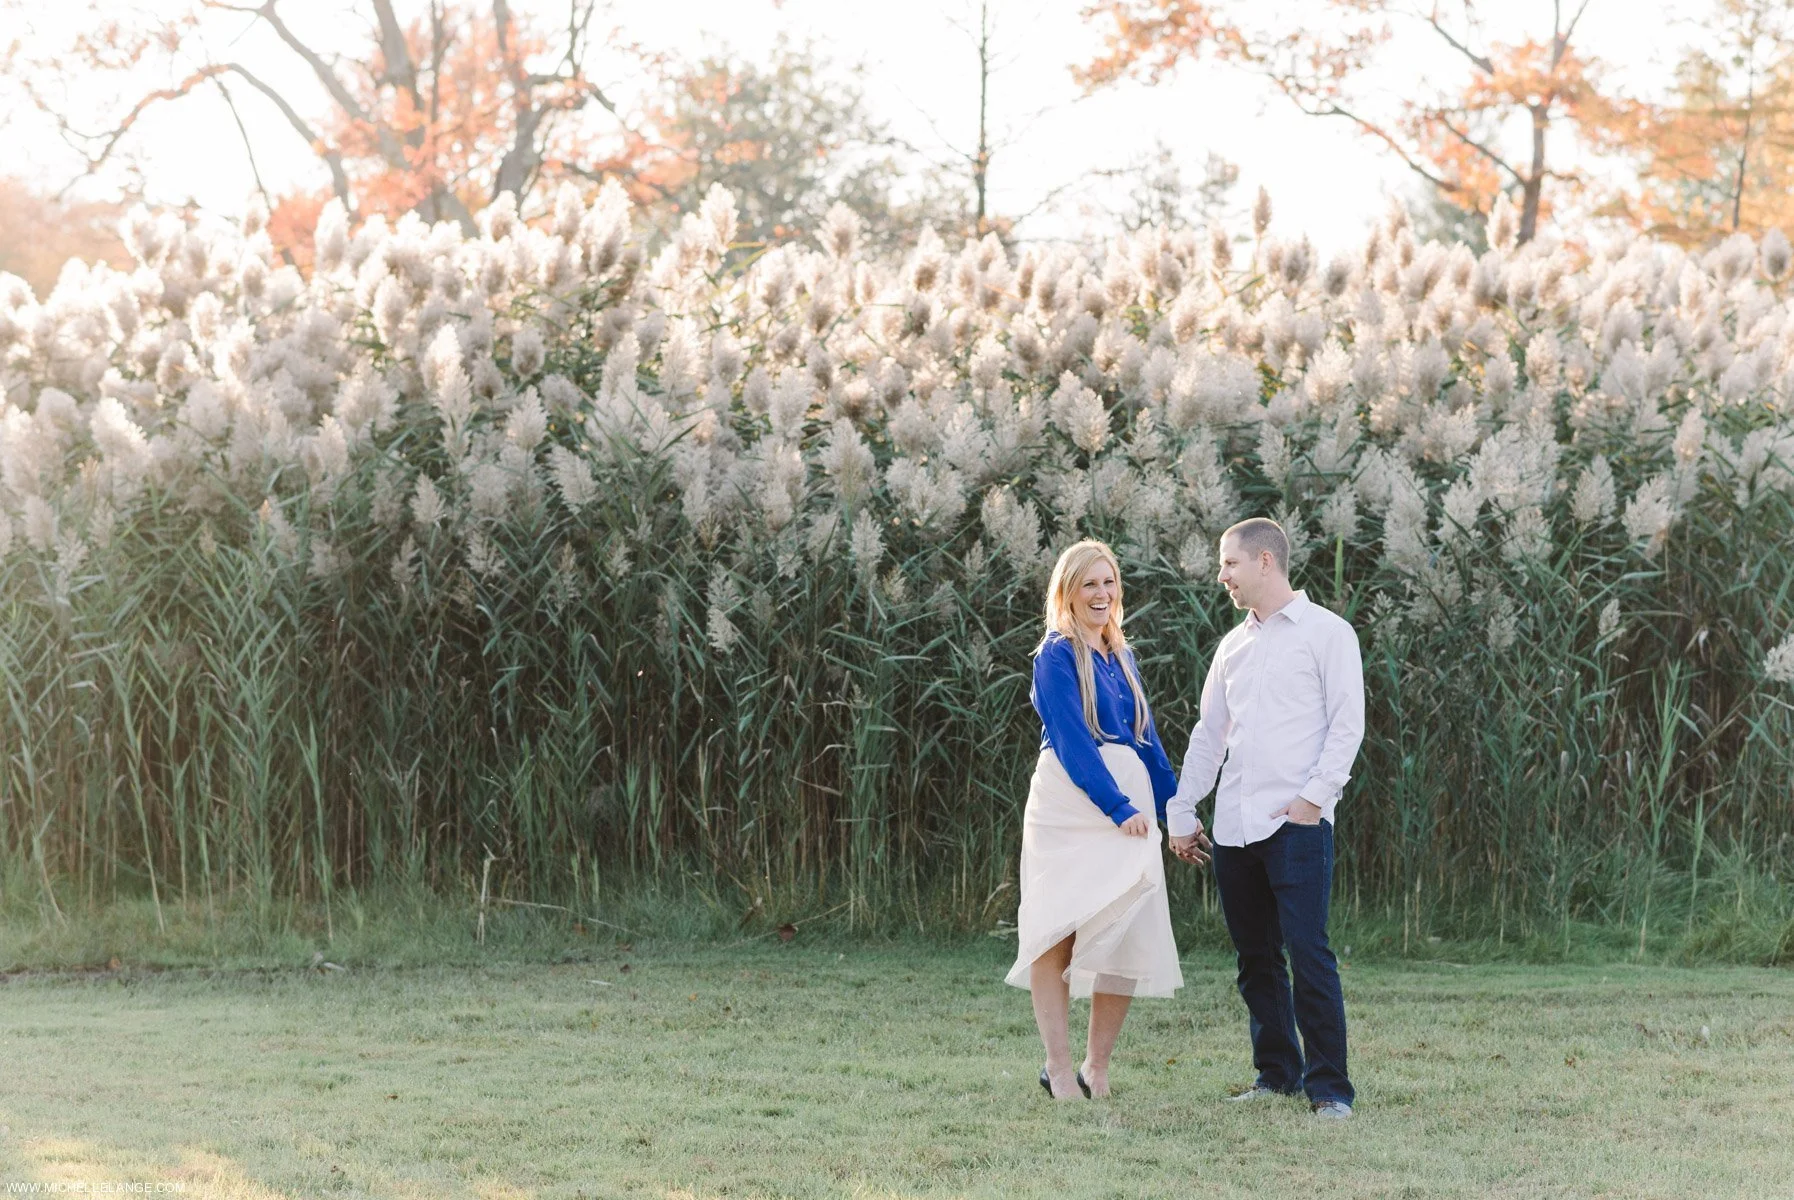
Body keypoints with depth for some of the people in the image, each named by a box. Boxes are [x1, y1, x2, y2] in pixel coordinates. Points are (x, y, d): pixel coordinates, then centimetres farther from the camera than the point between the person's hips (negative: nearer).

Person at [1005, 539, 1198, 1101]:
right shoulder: (1057, 655, -3)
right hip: (1070, 809, -6)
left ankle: (1097, 1067, 9)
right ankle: (1058, 1069, -4)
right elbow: (1072, 741, -12)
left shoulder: (1121, 658, 18)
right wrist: (1119, 808, -18)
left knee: (1131, 940, 0)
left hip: (1128, 806, 6)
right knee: (1062, 931, -6)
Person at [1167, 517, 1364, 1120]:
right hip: (1233, 824, 7)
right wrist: (1181, 814, 18)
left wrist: (1313, 797, -14)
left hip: (1296, 822, -7)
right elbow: (1208, 733, 21)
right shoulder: (1234, 644, 18)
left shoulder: (1326, 633, -1)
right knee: (1256, 958, 9)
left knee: (1308, 953, -11)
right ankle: (1277, 1074, 18)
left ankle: (1330, 1087, -8)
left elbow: (1347, 725, -6)